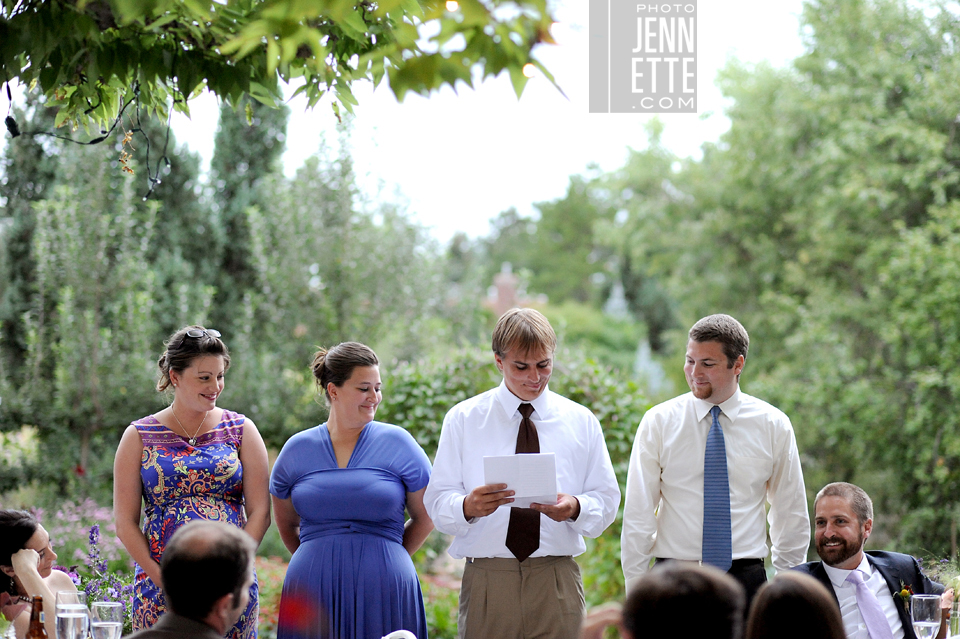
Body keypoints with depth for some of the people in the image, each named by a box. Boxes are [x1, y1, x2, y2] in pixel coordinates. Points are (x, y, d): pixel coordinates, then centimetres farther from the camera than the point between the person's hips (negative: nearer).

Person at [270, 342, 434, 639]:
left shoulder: (396, 442, 3)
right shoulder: (297, 448, 8)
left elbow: (426, 516, 9)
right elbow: (287, 525, 19)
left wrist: (386, 559, 6)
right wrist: (320, 559, 10)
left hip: (383, 590, -1)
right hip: (313, 590, 1)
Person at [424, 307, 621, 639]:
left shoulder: (582, 422, 11)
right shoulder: (462, 419, 6)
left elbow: (607, 500, 8)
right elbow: (437, 501, 0)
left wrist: (575, 508, -14)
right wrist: (468, 506, -22)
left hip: (558, 581, 1)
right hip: (487, 580, -1)